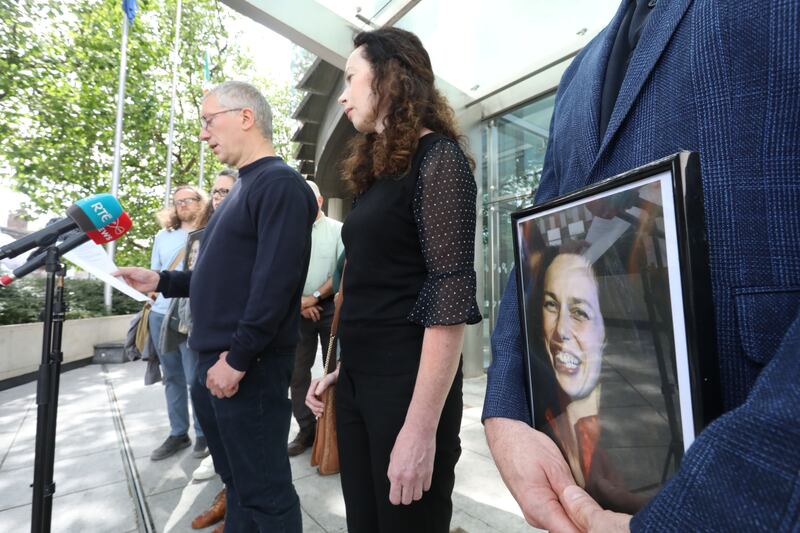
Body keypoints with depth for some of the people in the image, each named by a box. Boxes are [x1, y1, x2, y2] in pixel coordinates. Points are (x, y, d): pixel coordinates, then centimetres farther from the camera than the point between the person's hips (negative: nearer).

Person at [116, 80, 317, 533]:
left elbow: (276, 280, -23)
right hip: (219, 360, 10)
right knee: (237, 478, 23)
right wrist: (162, 280, 13)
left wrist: (238, 358, -21)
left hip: (249, 366, -10)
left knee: (264, 491, 5)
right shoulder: (244, 187, 19)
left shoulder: (280, 184, -13)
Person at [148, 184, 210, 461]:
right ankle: (178, 433, 24)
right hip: (160, 315, 5)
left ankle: (203, 434, 15)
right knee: (172, 378, 12)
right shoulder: (162, 236, 16)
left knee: (196, 378, 0)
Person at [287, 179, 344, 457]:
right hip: (298, 309, 3)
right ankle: (306, 429, 19)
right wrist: (299, 302, -6)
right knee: (297, 371, 6)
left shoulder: (338, 229, 0)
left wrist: (315, 297, -11)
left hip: (330, 307, -3)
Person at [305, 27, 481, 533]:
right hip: (357, 380, 8)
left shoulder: (438, 159, -10)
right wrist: (341, 370, 13)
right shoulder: (377, 168, 14)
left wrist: (421, 427, -21)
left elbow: (451, 296, -19)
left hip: (408, 383, -8)